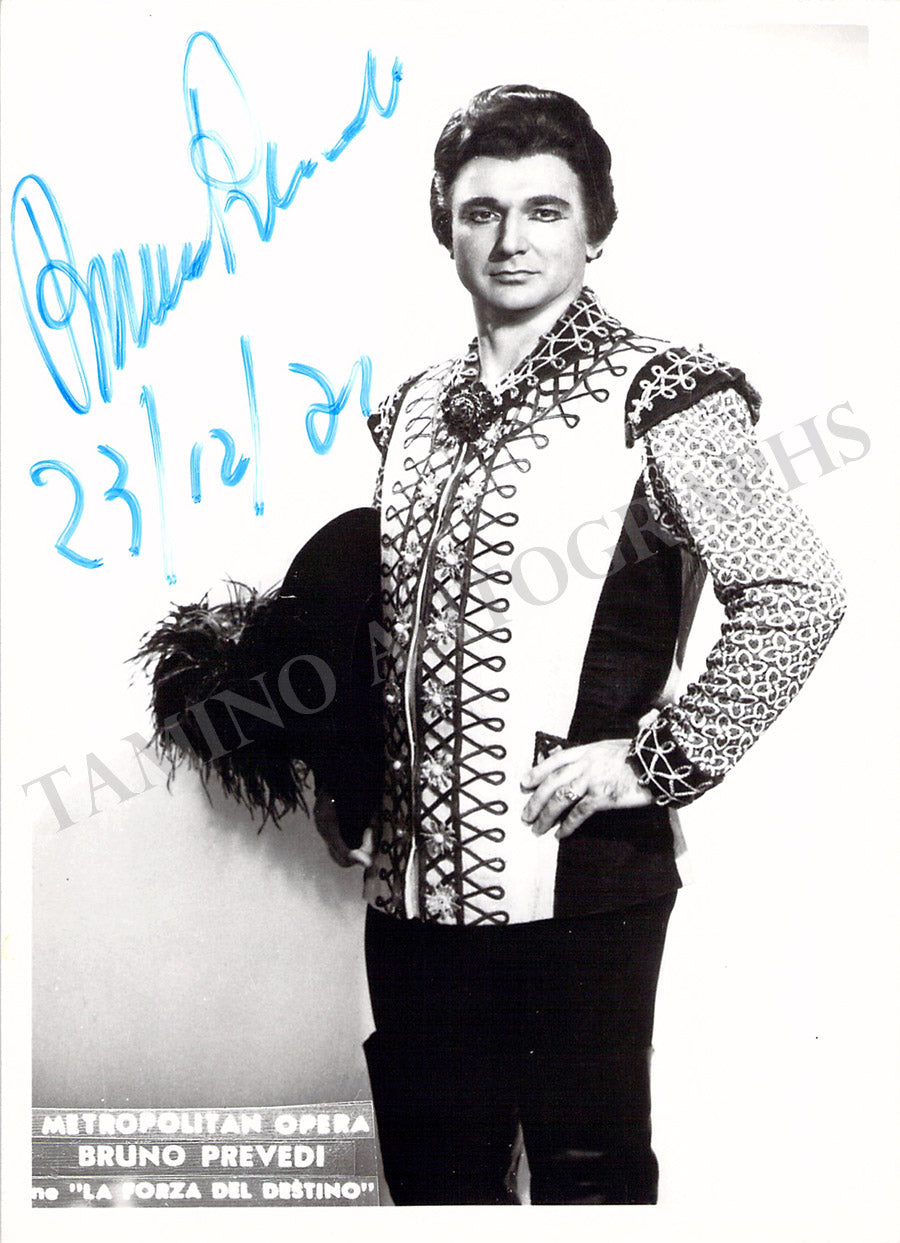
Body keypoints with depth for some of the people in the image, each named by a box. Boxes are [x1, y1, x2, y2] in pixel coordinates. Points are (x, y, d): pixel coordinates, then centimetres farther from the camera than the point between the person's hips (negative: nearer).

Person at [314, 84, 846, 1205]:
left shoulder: (655, 397, -7)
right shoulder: (416, 410, 12)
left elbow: (798, 596, -13)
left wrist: (657, 759, -14)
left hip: (576, 867, -6)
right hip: (413, 872, 6)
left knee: (588, 1173, 8)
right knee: (434, 1176, 16)